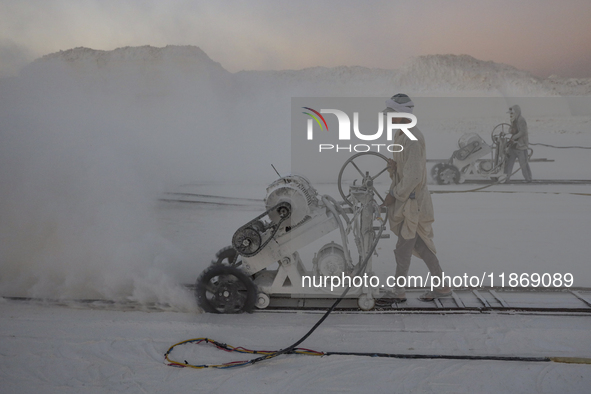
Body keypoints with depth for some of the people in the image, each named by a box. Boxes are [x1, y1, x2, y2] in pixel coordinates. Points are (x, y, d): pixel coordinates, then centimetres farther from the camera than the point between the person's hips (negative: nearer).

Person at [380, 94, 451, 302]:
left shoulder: (413, 139, -20)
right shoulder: (400, 135, 11)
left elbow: (413, 175, -23)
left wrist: (395, 195, -17)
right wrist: (393, 166, -5)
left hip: (412, 199, -10)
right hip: (403, 197, 10)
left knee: (404, 246, 1)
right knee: (420, 244, 14)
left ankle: (399, 290, 13)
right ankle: (441, 286, 23)